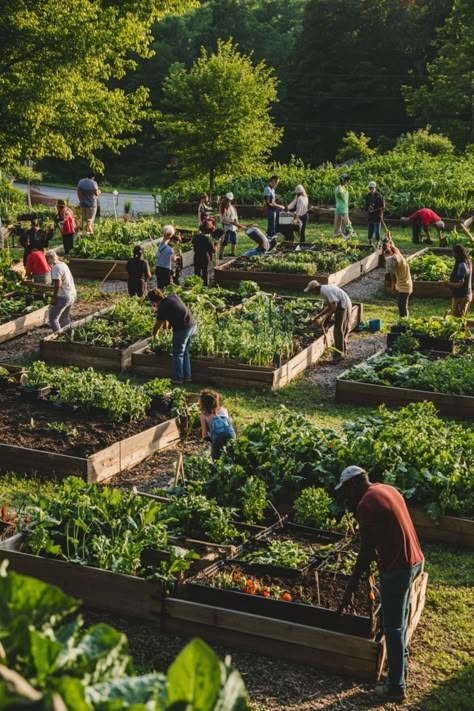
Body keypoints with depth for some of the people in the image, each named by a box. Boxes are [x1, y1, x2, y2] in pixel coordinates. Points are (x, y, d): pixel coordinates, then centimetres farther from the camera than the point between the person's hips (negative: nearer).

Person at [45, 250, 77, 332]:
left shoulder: (56, 267, -16)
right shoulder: (63, 264, 11)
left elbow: (58, 284, -23)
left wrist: (54, 298, -17)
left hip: (63, 297, -9)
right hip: (72, 295, 9)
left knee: (53, 317, -1)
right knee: (65, 317, 20)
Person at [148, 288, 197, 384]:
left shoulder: (162, 308, -10)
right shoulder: (173, 296, 9)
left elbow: (157, 325, 1)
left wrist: (154, 334, 18)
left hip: (182, 329, -8)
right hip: (193, 325, 8)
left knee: (178, 355, 4)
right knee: (185, 353, 18)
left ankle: (178, 379, 8)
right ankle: (187, 377, 22)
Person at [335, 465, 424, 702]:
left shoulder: (365, 504, -17)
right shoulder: (388, 489, 10)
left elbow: (366, 552, -18)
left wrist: (350, 590, -12)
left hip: (397, 567, -9)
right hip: (414, 560, 9)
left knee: (393, 627, 3)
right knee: (399, 620, 26)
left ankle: (396, 687, 12)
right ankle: (401, 663, 42)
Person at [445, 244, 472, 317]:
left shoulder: (461, 265, -22)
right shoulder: (467, 263, 6)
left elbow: (460, 284, -23)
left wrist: (448, 283, -12)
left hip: (460, 296, -9)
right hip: (468, 294, 9)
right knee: (462, 318, 18)